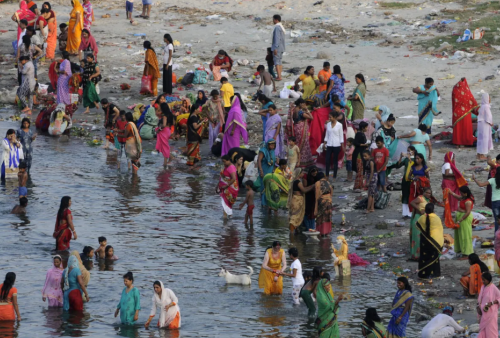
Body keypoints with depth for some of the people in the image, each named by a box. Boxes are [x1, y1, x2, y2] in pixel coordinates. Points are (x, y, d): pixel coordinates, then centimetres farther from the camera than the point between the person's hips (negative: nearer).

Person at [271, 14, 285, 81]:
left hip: (277, 47, -10)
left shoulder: (277, 27, -17)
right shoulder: (282, 27, 13)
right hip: (281, 48, 10)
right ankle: (279, 76, 14)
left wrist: (275, 48, -23)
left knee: (276, 62, -8)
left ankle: (279, 77, -13)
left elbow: (277, 38, -22)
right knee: (279, 61, 12)